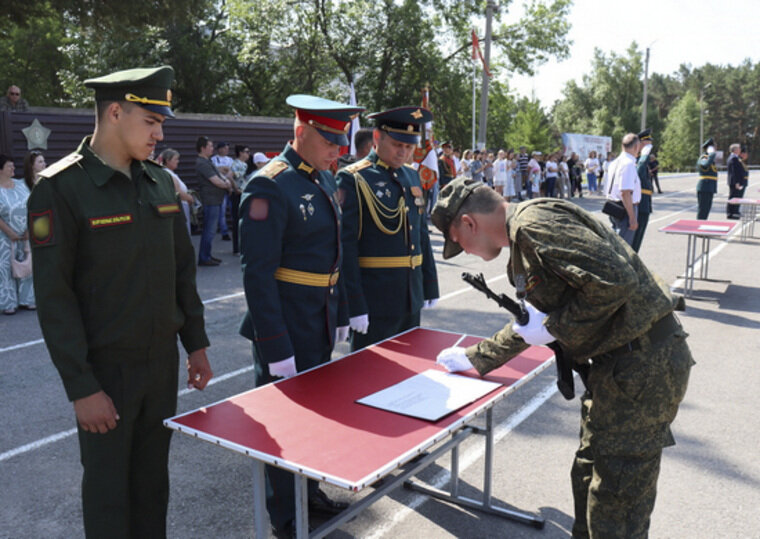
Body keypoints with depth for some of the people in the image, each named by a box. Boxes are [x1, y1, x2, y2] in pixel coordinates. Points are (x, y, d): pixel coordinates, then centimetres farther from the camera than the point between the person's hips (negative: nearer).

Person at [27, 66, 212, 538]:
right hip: (106, 370, -5)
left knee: (153, 479, 18)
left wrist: (196, 343, 11)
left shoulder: (160, 182, 6)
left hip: (163, 361, 5)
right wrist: (81, 388, -15)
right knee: (108, 488, 10)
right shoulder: (59, 189, -13)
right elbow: (54, 299, -14)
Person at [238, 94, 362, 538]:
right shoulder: (269, 186, -19)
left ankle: (310, 491, 41)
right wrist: (276, 347, -22)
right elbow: (258, 273, -22)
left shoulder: (325, 180, 9)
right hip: (286, 324, -8)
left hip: (320, 324, 8)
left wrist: (341, 314, 13)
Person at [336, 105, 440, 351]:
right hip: (373, 302, -7)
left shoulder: (412, 176, 11)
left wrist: (430, 285, 15)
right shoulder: (353, 179, -11)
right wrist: (354, 305, -19)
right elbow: (346, 246, -16)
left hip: (412, 299, 7)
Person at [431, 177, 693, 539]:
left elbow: (614, 280, -27)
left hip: (642, 366, -10)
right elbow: (528, 325, 29)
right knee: (588, 479, 21)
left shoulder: (535, 222, -18)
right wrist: (474, 358, 34)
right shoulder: (521, 246, 16)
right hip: (618, 364, 10)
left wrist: (554, 326, -16)